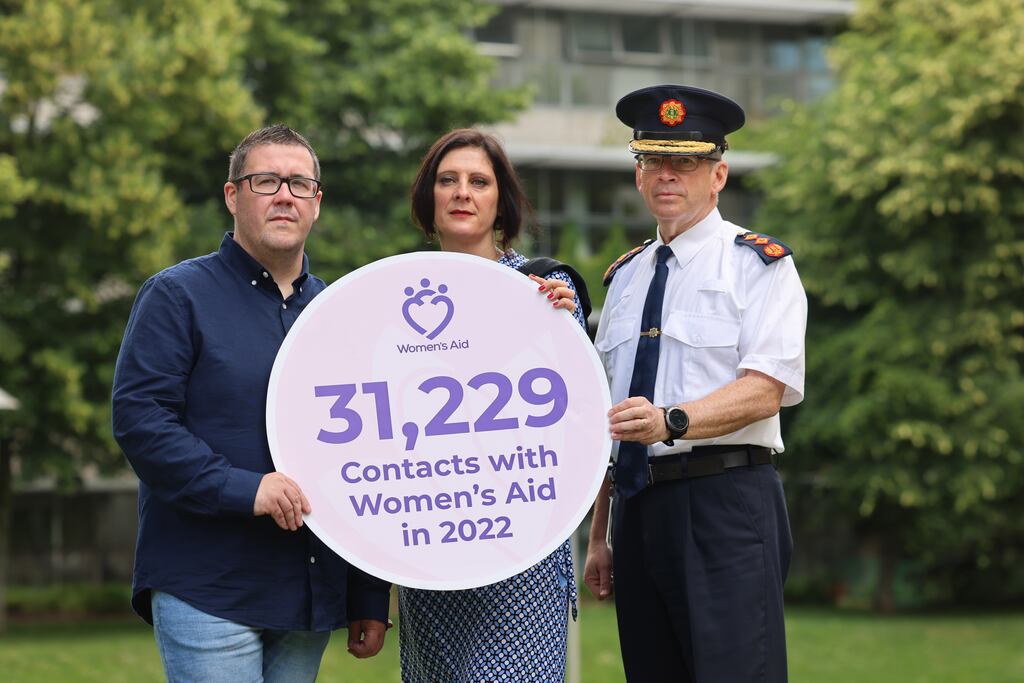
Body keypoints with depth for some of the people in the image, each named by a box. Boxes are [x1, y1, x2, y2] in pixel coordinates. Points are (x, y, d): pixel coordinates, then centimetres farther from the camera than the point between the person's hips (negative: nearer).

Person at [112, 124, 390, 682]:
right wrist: (242, 488, -21)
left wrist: (370, 600, 14)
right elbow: (138, 417, -11)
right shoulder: (177, 296, 1)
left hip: (311, 597, 5)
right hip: (207, 592, -5)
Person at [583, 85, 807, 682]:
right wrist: (599, 535, 17)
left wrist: (671, 421, -29)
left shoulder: (759, 264, 0)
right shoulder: (625, 278, 19)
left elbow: (765, 388, -13)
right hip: (638, 505, 6)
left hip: (726, 501, -6)